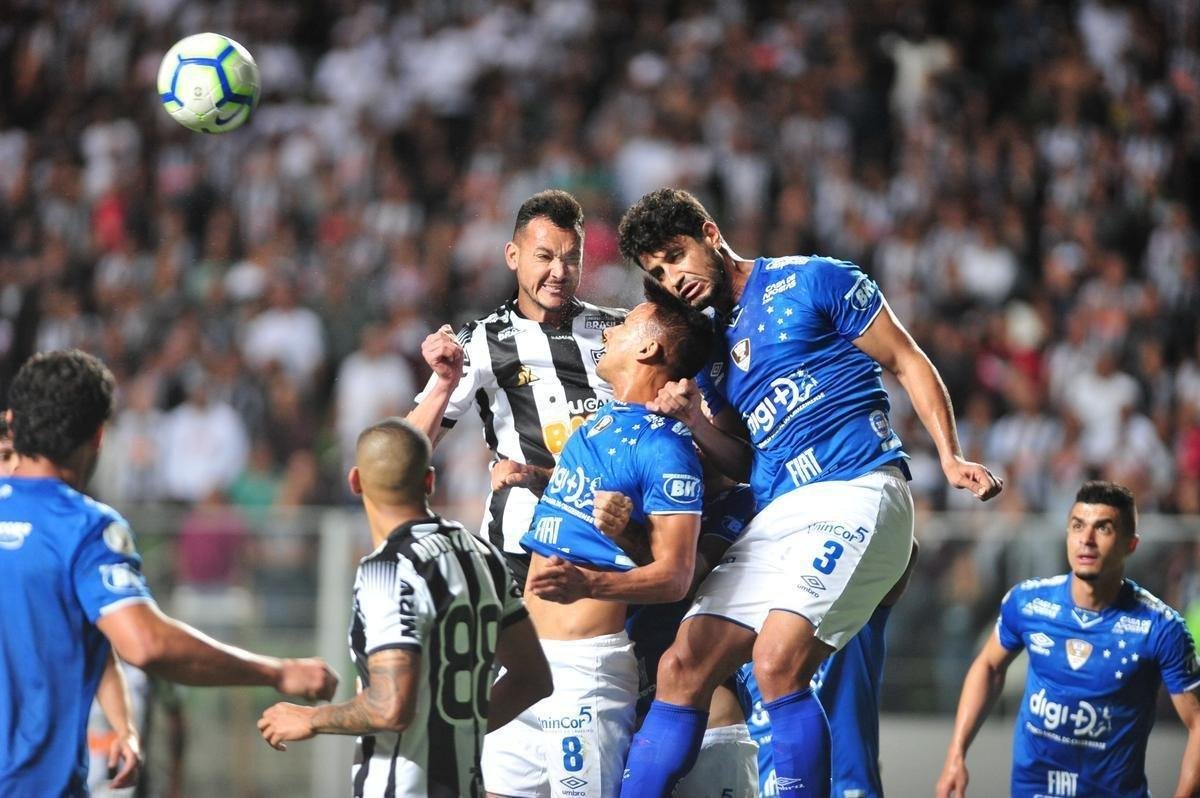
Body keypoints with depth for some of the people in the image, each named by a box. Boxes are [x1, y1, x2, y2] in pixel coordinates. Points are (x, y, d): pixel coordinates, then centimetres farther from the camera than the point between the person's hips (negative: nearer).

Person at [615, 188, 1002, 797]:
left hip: (856, 493, -7)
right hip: (775, 514, 7)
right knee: (681, 669, -1)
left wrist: (949, 457, -8)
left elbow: (907, 362, 3)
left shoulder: (811, 281, 3)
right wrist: (692, 419, 3)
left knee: (777, 664, -25)